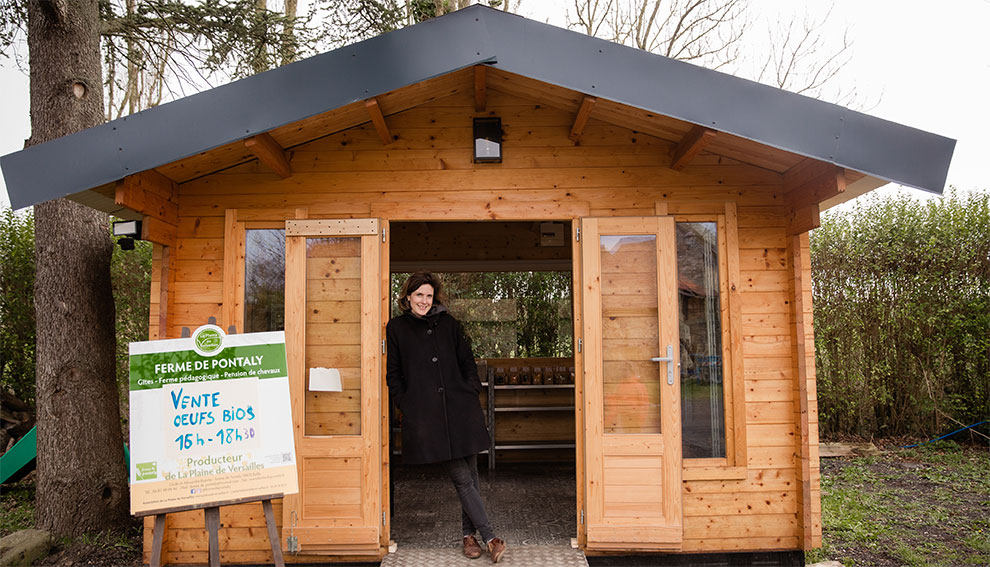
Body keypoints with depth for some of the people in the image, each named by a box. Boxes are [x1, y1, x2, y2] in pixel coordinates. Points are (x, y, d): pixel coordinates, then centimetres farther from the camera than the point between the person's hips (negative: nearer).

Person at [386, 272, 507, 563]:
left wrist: (471, 393, 7)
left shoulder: (447, 323, 12)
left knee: (470, 475, 6)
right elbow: (393, 374, 8)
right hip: (426, 415, -3)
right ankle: (490, 537, 0)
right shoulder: (396, 328, 6)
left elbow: (467, 361, 16)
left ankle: (469, 534, 21)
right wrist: (406, 406, 0)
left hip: (460, 408, 3)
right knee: (461, 478, -6)